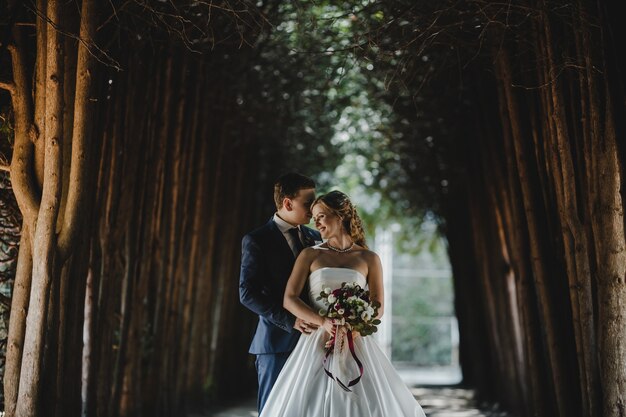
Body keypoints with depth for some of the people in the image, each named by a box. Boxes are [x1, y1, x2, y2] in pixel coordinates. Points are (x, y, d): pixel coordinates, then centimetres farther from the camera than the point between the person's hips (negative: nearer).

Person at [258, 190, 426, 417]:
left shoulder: (369, 259, 7)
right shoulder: (309, 255, 6)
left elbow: (378, 307, 4)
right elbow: (289, 299, -2)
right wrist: (323, 322, -17)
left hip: (356, 345, 0)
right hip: (317, 343, 0)